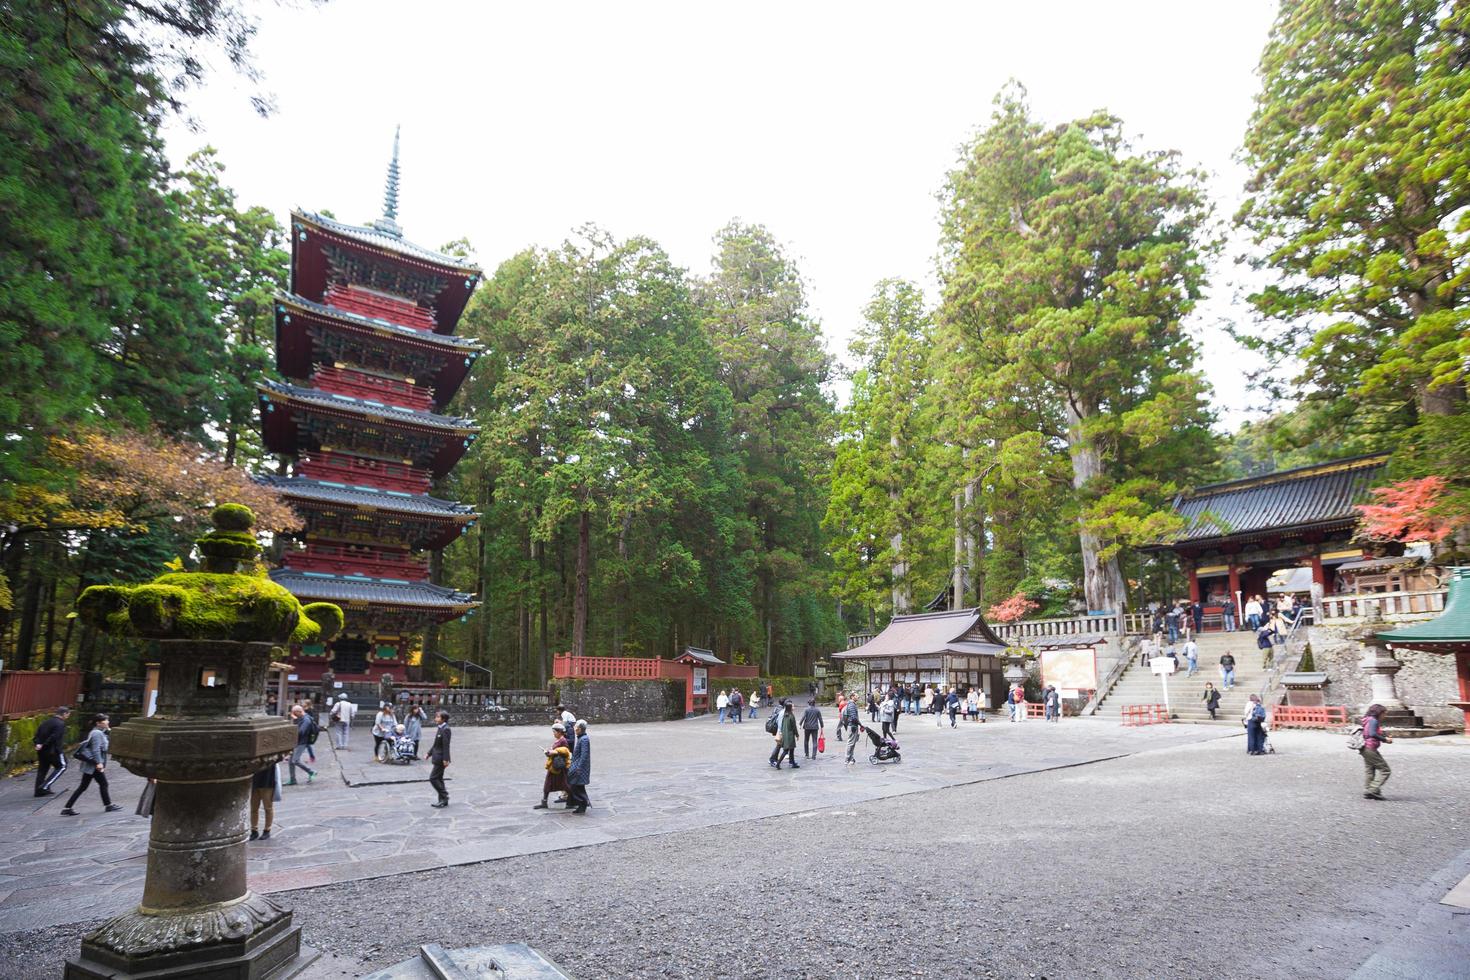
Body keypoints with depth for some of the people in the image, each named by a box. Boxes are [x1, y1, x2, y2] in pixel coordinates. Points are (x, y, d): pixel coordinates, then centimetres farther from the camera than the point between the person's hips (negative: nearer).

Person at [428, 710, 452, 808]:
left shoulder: (446, 729, -19)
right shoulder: (440, 728, 12)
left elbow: (446, 745, -22)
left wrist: (445, 759, -24)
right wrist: (429, 753, 20)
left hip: (441, 758, -10)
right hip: (438, 757, 10)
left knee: (433, 778, -8)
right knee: (438, 779, 13)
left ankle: (444, 797, -1)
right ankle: (443, 800, 20)